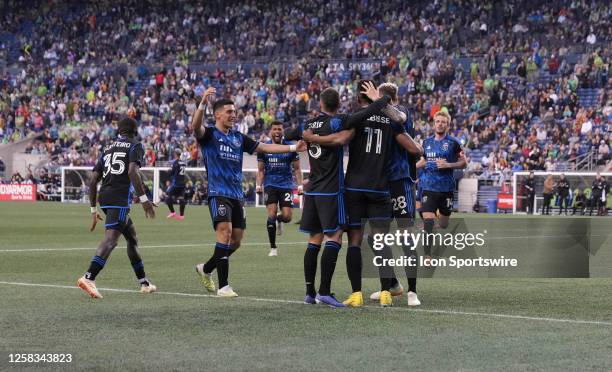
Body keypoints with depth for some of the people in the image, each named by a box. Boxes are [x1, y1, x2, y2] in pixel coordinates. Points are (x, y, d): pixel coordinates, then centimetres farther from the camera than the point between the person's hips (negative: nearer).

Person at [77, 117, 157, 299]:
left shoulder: (108, 149, 23)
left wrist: (93, 210, 24)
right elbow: (133, 171, -15)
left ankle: (144, 282, 23)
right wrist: (144, 199, -15)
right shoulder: (136, 147, 4)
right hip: (121, 198, -8)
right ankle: (88, 278, -33)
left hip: (104, 198, 8)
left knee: (132, 238, 20)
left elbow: (93, 180, 19)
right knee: (110, 239, -17)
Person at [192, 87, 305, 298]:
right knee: (225, 233, -20)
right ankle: (223, 286, -19)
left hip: (237, 195, 7)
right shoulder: (209, 134, -2)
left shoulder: (238, 138, 16)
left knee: (235, 241, 7)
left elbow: (263, 147, 17)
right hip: (218, 193, -7)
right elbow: (195, 126, -23)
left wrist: (293, 148, 10)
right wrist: (202, 104, -40)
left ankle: (205, 269, 30)